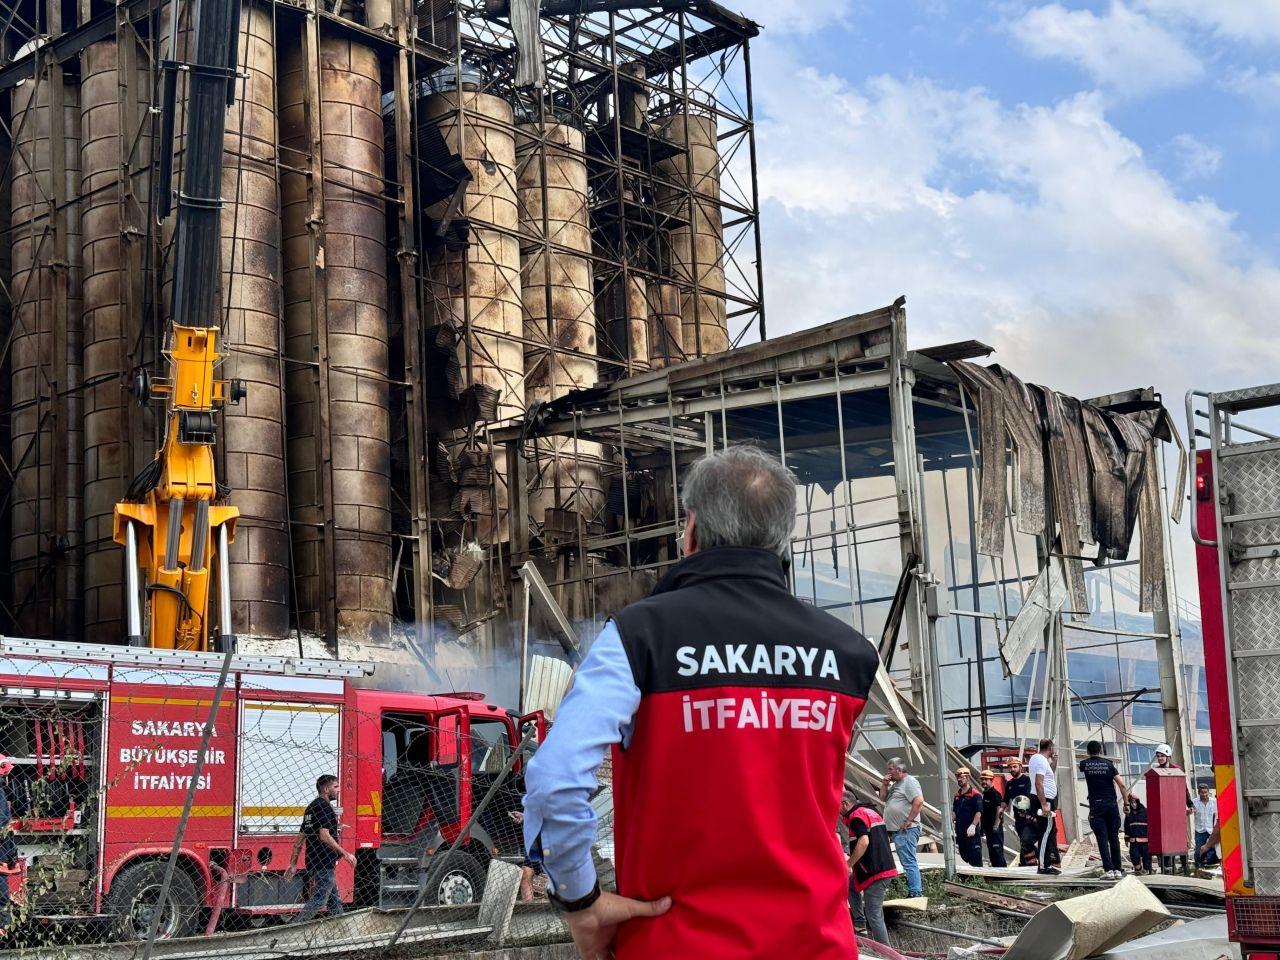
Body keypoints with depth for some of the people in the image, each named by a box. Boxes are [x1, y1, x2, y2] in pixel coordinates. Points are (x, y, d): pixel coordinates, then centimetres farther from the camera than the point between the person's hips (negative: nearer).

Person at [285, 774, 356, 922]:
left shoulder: (311, 807, 18)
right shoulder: (325, 806, -12)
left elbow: (300, 839, 17)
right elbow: (324, 836, -22)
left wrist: (293, 863, 17)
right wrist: (345, 854, -19)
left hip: (313, 862, 10)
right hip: (324, 863, -10)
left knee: (335, 901, 14)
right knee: (319, 900, -9)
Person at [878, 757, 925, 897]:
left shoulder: (910, 782, -11)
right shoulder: (895, 784, 19)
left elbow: (919, 801, -22)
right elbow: (883, 799, 22)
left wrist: (909, 820, -20)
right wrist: (884, 785, 7)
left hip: (906, 830, -10)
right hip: (896, 830, 10)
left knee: (909, 862, -11)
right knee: (907, 862, 14)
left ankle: (915, 893, -11)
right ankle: (917, 888, 20)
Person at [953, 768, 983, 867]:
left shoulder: (975, 794, -8)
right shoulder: (957, 794, 15)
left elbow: (979, 812, -14)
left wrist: (973, 826, -23)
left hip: (971, 832, -7)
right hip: (960, 831, 8)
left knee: (975, 856, -6)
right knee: (963, 855, 10)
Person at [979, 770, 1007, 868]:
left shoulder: (995, 794, -11)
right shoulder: (985, 794, 17)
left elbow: (999, 810, -19)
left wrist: (996, 826, -23)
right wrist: (982, 827, 21)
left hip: (995, 828, -10)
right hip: (988, 828, 10)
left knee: (997, 851, -11)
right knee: (991, 851, 11)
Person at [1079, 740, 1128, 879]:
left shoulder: (1085, 764, 5)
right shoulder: (1108, 764, 4)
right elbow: (1121, 785, -3)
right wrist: (1126, 803, 3)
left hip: (1096, 805, -1)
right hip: (1112, 804, 1)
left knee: (1102, 838, -4)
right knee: (1114, 838, 9)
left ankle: (1108, 870, -12)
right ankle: (1117, 869, 9)